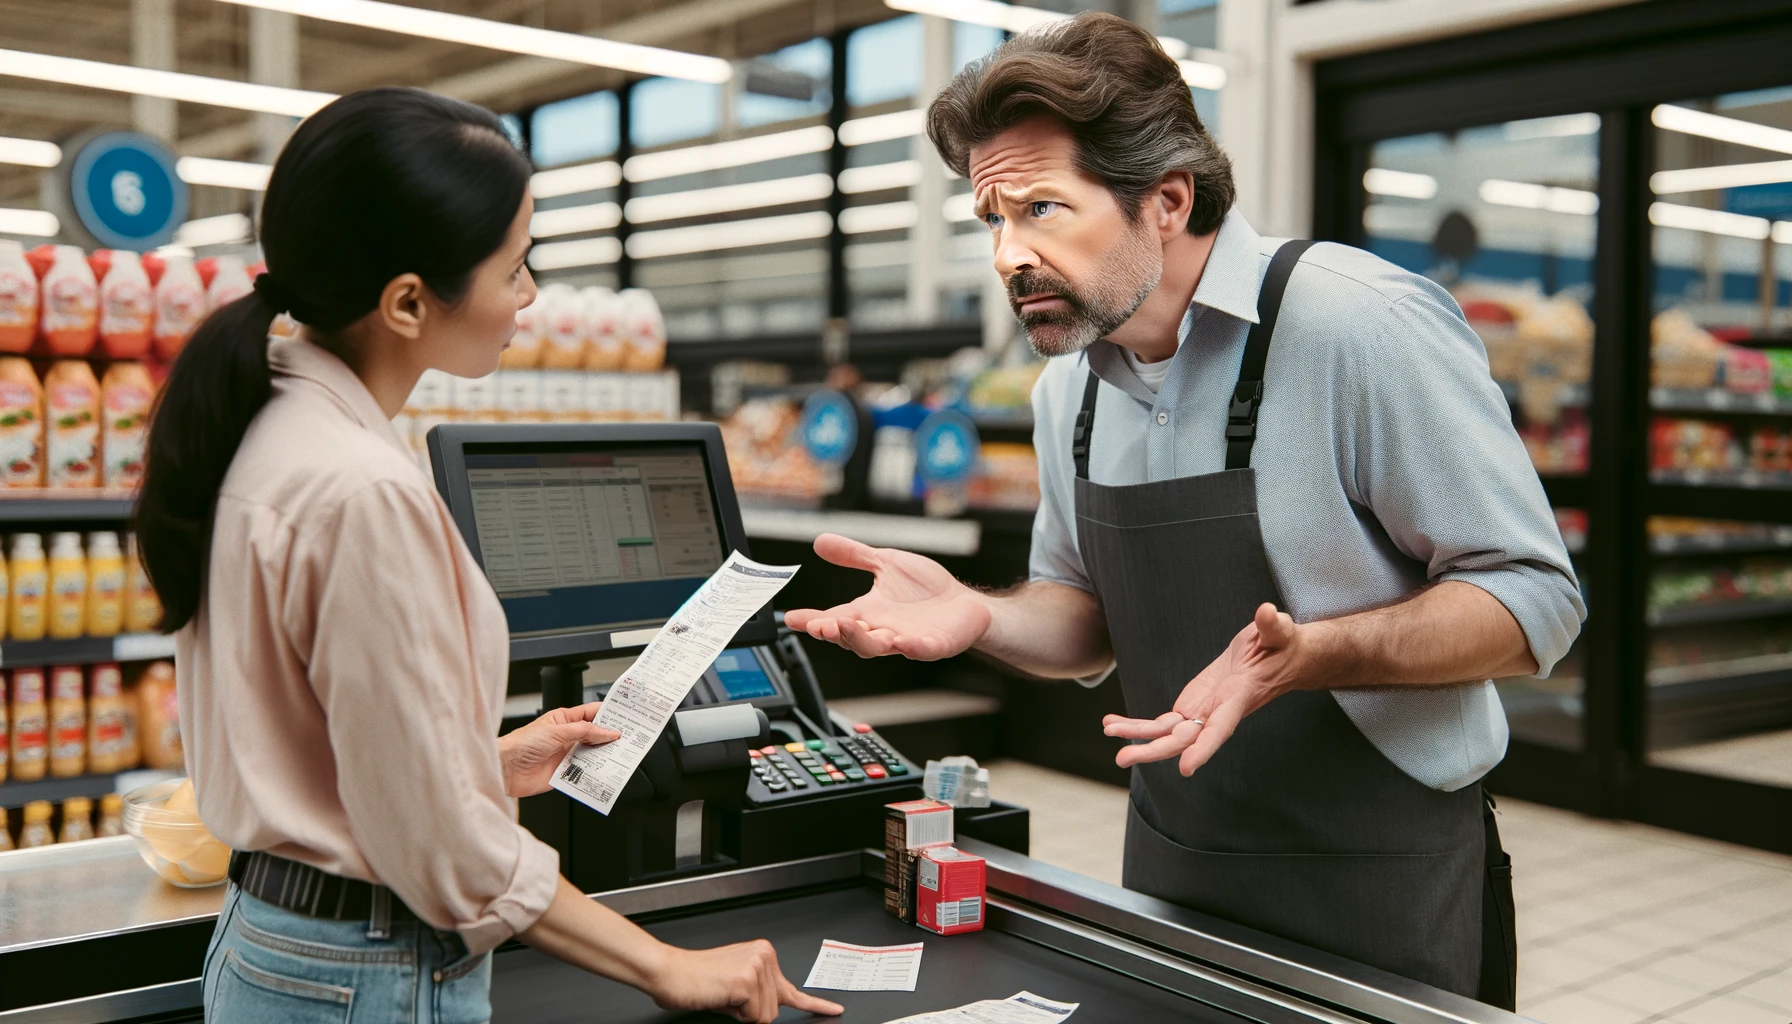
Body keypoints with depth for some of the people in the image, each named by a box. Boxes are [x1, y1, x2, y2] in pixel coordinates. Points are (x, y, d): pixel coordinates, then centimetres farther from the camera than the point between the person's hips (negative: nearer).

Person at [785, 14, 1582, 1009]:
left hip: (1380, 888, -6)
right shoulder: (1067, 385, 1)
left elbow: (1533, 597, -18)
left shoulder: (1365, 325, -21)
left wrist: (1308, 654, -33)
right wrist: (979, 615, -8)